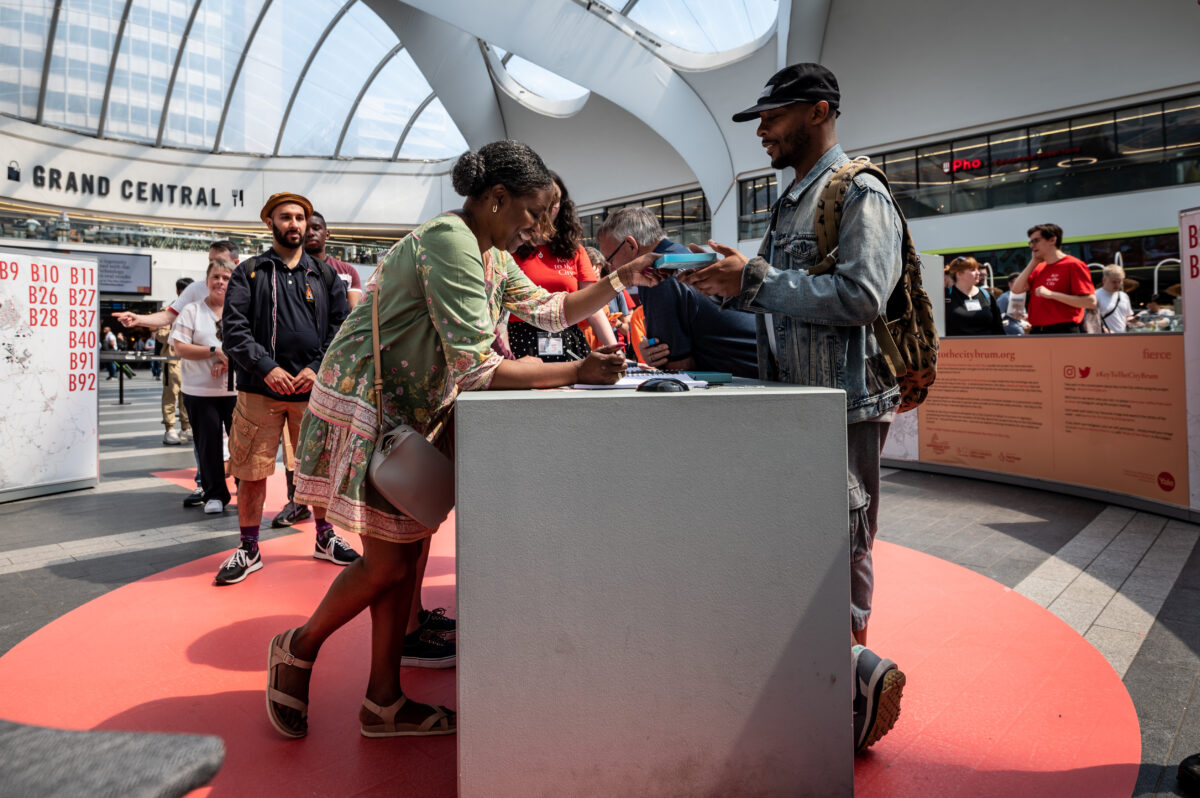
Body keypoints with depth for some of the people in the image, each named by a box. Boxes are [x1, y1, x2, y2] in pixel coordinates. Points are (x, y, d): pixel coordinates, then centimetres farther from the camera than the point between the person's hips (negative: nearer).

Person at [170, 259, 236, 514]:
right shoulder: (192, 311, 6)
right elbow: (180, 348, -2)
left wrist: (229, 361, -14)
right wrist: (216, 352, -13)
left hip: (236, 389, 0)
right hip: (200, 391, 0)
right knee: (208, 443, 4)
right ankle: (214, 494, 15)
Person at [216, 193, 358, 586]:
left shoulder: (325, 275, 12)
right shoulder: (249, 272, 6)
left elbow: (341, 327, 6)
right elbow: (233, 328, -3)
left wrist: (318, 368, -8)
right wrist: (267, 368, -15)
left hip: (313, 389, 2)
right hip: (260, 389, -1)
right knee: (252, 472, 3)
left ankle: (325, 538, 28)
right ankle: (249, 549, 18)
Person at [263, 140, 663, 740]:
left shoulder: (491, 256, 10)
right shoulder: (450, 242, -22)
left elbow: (550, 309, 16)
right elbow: (476, 368, -27)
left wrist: (620, 280, 6)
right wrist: (577, 372, -24)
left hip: (407, 416, 10)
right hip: (362, 411, -9)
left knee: (411, 546, 8)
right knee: (389, 561, -5)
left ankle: (384, 701, 19)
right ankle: (299, 649, 22)